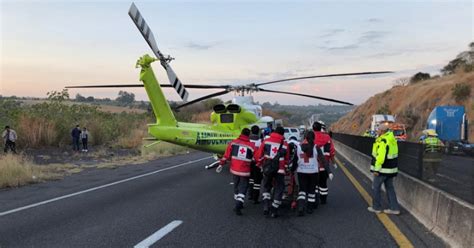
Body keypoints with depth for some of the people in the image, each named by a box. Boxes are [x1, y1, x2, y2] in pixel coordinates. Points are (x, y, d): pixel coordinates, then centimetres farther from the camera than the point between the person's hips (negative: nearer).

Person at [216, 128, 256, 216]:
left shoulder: (233, 142, -2)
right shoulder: (251, 146, -5)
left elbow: (226, 155, -2)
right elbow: (256, 158, 1)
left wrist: (221, 164, 6)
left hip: (234, 169, 3)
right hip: (245, 171, -2)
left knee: (236, 186, 20)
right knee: (243, 188, 4)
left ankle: (238, 203, 30)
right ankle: (238, 205, -12)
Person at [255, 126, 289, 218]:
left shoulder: (266, 141, -1)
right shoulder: (285, 145, 0)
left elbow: (259, 155, 0)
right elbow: (287, 159, 7)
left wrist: (260, 164, 17)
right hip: (279, 170, -1)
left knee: (266, 186, 20)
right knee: (278, 189, 12)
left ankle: (266, 206, 4)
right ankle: (274, 211, 13)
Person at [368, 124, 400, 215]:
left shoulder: (382, 141, -21)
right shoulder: (392, 139, 8)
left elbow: (381, 156, -25)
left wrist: (376, 169, -20)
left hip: (383, 169, -9)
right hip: (391, 168, 9)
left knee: (376, 187, 6)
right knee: (390, 188, 14)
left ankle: (376, 207, 16)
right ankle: (394, 208, 15)